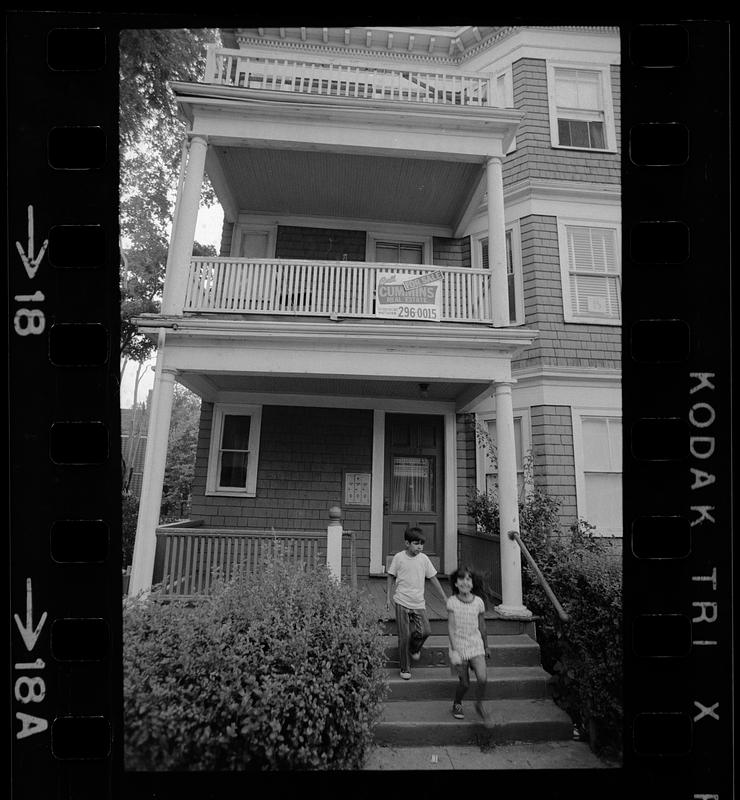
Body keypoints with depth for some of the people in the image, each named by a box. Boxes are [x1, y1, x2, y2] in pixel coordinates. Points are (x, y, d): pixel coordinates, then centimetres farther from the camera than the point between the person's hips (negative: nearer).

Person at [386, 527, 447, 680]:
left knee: (425, 631, -9)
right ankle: (405, 669, 19)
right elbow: (391, 577, 4)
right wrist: (388, 597, 1)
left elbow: (433, 579, 7)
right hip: (402, 602, -2)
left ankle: (414, 648, 24)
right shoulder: (399, 557, -7)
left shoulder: (424, 558, -1)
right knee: (404, 636, -1)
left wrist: (445, 598, 8)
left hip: (419, 603, 3)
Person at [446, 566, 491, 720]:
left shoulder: (478, 602, -3)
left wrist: (486, 646, 18)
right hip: (459, 645, -2)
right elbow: (451, 627, -10)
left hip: (476, 645, 2)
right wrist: (454, 649, -16)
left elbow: (482, 626, 9)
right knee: (465, 683, 4)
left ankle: (479, 704, 15)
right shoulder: (452, 602, -10)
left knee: (482, 679, -14)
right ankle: (457, 704, 35)